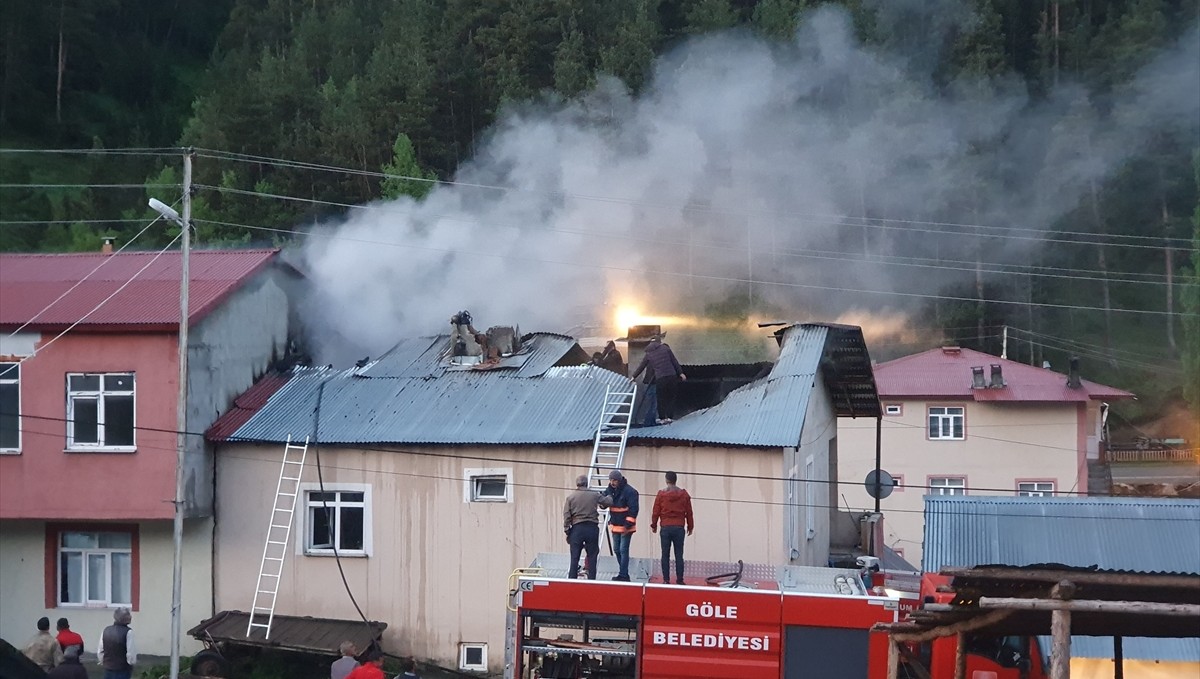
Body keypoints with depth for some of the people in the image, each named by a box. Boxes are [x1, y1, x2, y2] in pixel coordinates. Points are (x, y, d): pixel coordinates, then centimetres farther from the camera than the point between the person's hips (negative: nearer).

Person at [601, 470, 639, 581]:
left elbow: (633, 509, -18)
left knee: (623, 550, -7)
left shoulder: (630, 491, -16)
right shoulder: (610, 490, 6)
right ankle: (623, 574, 21)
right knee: (617, 550, 12)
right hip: (615, 525, 8)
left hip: (626, 527, -8)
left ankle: (623, 575, -4)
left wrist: (628, 525, -20)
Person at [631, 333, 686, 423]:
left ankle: (662, 418, 17)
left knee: (661, 399, 14)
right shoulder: (665, 348, 5)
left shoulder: (648, 354, 9)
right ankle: (670, 417, 6)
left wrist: (633, 376, 32)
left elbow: (641, 367, 18)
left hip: (660, 379, 0)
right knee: (671, 397, 10)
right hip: (672, 376, 0)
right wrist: (680, 373, 11)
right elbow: (674, 361, 5)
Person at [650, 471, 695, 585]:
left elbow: (656, 512, 1)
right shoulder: (684, 494, 3)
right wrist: (690, 527, 17)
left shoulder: (661, 494, -2)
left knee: (665, 555, 4)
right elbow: (689, 512, 7)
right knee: (679, 555, 3)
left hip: (666, 528, -1)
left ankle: (666, 579, 1)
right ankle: (679, 580, 0)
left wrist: (654, 525, 14)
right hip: (679, 528, 1)